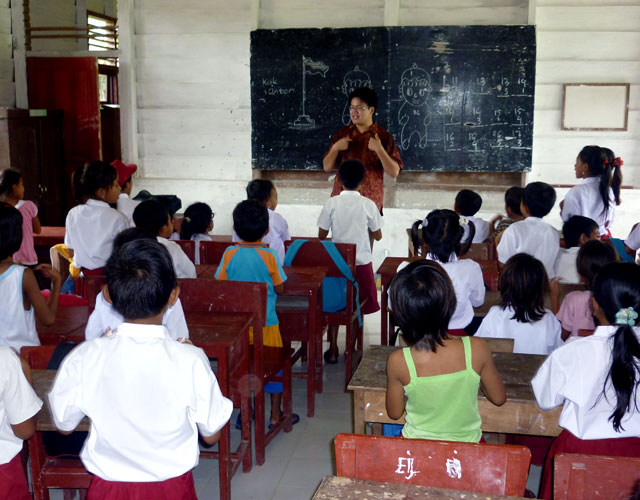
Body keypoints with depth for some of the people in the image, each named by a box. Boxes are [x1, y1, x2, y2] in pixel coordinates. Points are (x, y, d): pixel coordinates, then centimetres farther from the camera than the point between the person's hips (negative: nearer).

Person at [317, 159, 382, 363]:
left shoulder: (331, 204, -8)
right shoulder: (368, 205, -9)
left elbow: (321, 235, -2)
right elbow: (378, 235, 0)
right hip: (361, 262, -1)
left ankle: (333, 350, 12)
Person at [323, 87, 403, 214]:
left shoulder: (384, 137, -1)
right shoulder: (342, 134, 7)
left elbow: (394, 172, -7)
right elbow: (327, 167, 9)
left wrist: (379, 149, -19)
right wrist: (335, 148, -9)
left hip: (370, 202, -2)